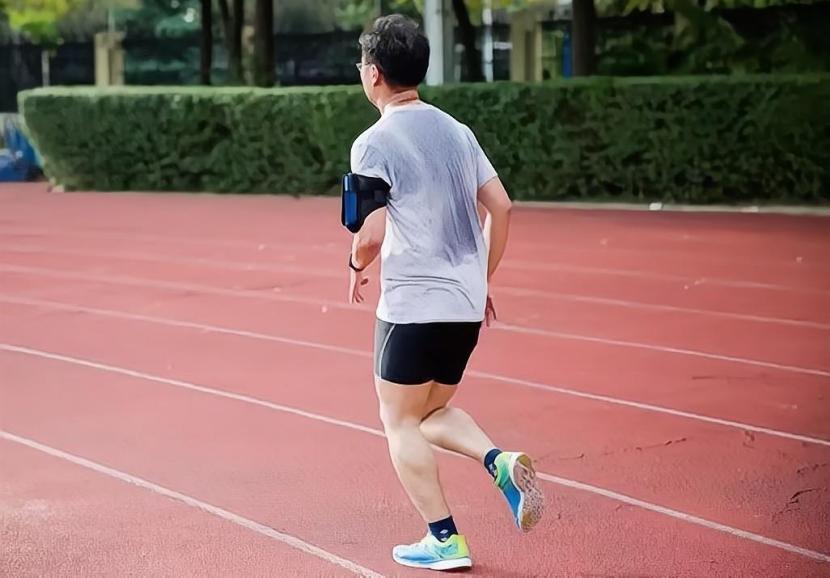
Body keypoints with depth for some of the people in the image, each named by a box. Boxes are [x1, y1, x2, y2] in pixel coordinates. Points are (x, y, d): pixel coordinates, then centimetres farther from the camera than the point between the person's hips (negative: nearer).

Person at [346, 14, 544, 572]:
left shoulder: (374, 143, -12)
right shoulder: (457, 131, 9)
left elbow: (371, 236, -16)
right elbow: (501, 206, 10)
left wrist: (357, 267, 6)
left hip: (413, 306, -7)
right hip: (466, 303, 7)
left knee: (401, 421, 7)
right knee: (434, 411, 21)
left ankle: (445, 540, 5)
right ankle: (501, 461, -4)